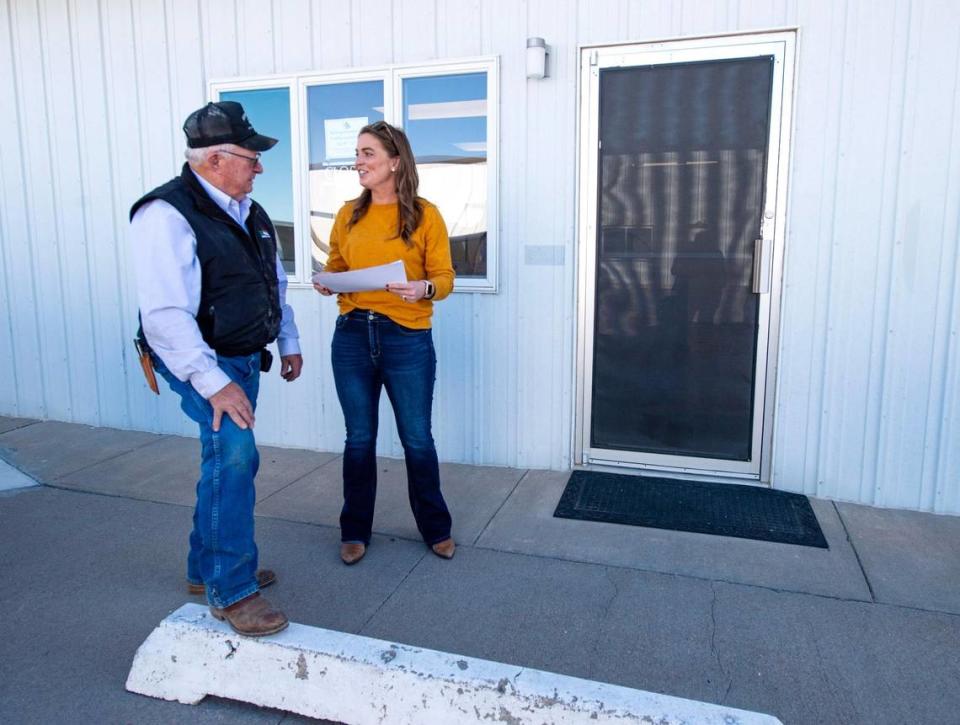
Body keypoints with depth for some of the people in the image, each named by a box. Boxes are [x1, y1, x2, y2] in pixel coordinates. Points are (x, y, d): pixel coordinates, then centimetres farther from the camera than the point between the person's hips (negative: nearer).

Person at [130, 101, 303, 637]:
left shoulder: (249, 213, 8)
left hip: (244, 358, 9)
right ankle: (231, 591, -11)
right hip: (199, 361, -9)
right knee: (234, 449, -24)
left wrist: (289, 343, 18)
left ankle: (209, 569, 34)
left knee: (227, 460, 16)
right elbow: (165, 315, -27)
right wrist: (214, 384, -31)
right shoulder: (168, 215, -19)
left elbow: (275, 283, 20)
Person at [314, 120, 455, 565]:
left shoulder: (424, 215, -3)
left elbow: (444, 279, -3)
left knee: (417, 439, 7)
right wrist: (326, 282, -6)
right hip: (352, 336, 3)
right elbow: (335, 267, 16)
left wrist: (423, 288, -24)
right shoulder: (348, 215, 8)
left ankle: (436, 529, 27)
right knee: (359, 438, 11)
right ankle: (355, 531, 28)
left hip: (408, 340, -3)